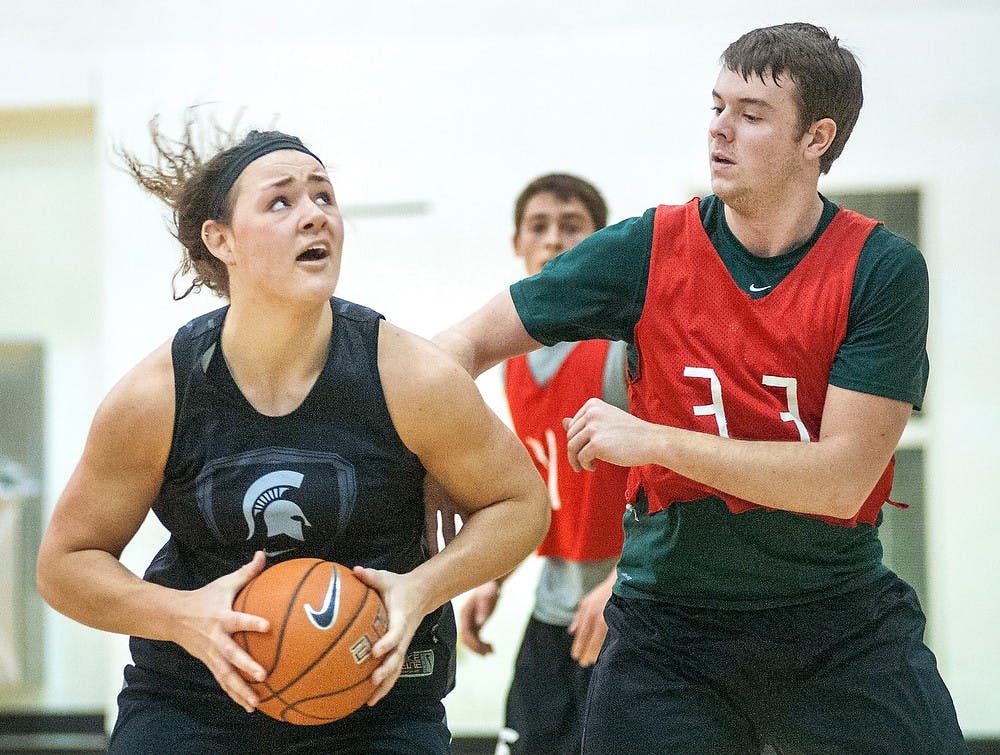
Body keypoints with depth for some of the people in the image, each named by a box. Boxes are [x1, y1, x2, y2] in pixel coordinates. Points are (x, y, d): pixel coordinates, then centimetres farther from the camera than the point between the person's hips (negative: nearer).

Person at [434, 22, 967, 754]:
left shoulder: (882, 269, -10)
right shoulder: (649, 251, -4)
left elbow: (843, 477, -17)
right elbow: (471, 342, 3)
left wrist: (654, 441, -20)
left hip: (842, 625, -1)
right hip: (671, 626, 1)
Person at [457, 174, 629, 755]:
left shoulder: (633, 341, -12)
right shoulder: (519, 357, 11)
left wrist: (624, 579, -24)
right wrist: (495, 579, 14)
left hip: (630, 610, -7)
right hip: (555, 607, 7)